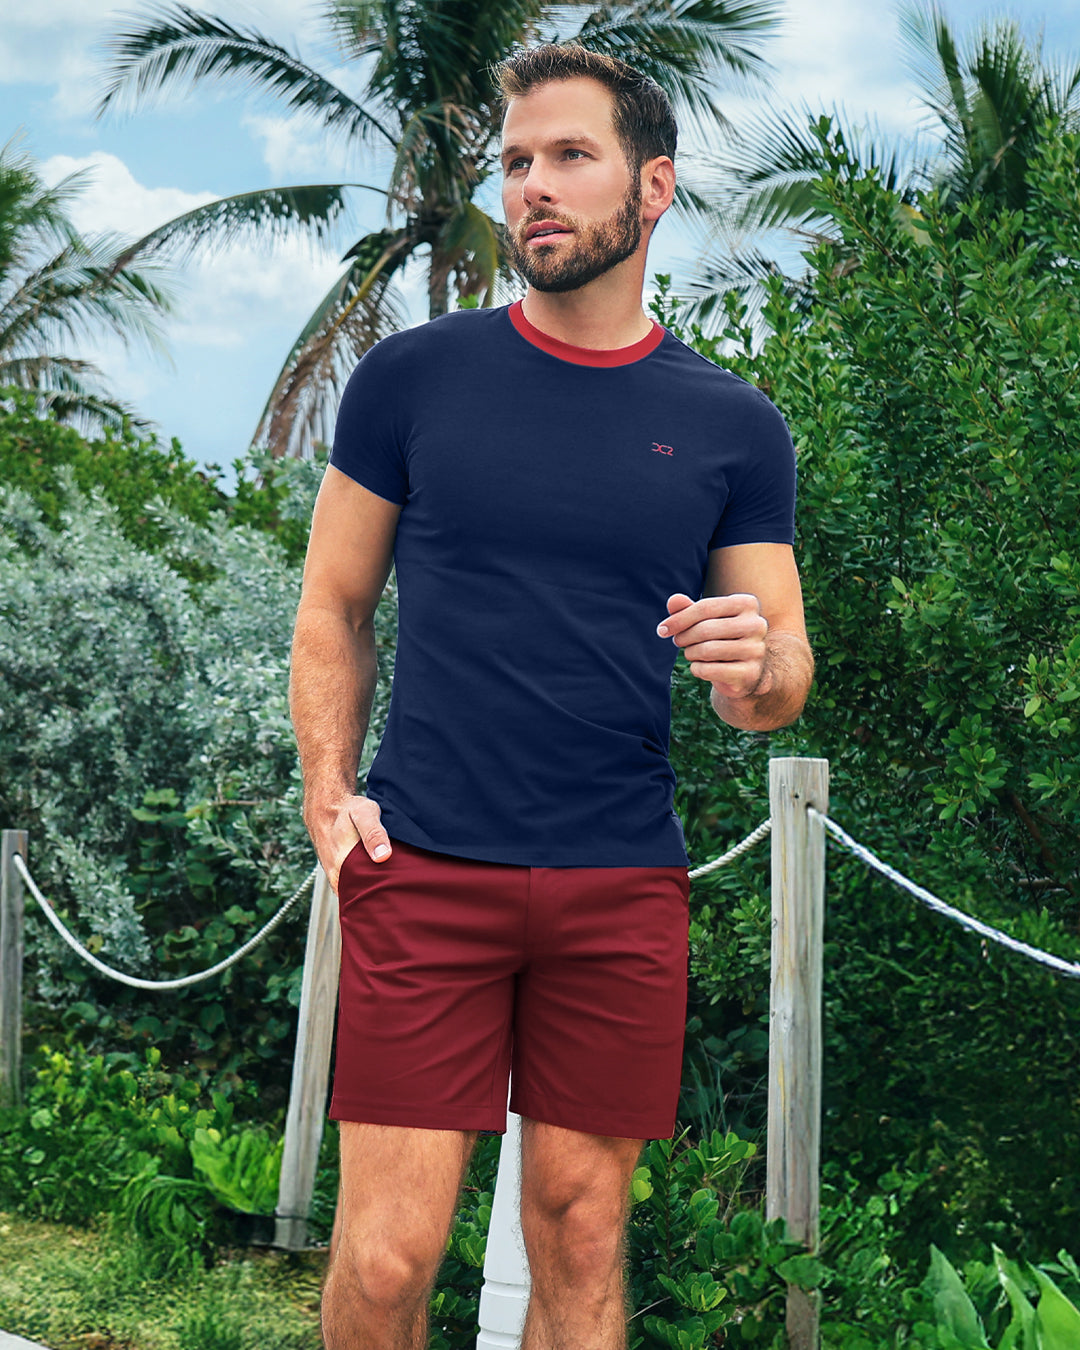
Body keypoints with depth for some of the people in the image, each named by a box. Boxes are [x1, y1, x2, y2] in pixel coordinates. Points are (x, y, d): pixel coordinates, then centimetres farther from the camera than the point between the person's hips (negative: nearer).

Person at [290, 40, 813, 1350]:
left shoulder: (732, 427, 7)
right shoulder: (411, 378, 4)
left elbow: (782, 679, 11)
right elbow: (332, 610, 11)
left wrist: (757, 665, -13)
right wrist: (328, 797, -1)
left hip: (623, 891, 2)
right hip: (423, 868, -1)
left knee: (580, 1236, 7)